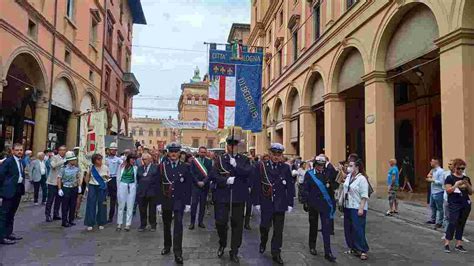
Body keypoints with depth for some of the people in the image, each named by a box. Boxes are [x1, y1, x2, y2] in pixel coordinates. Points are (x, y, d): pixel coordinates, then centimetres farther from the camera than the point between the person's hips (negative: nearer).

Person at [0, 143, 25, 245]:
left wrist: (22, 188, 7)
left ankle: (9, 233, 28)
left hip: (18, 190, 8)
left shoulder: (22, 162, 11)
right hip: (9, 191, -8)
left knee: (11, 213, 17)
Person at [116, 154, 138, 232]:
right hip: (122, 185, 0)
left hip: (132, 187, 0)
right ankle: (119, 224, 16)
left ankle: (128, 224, 9)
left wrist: (135, 187, 3)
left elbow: (136, 179, 8)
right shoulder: (122, 166, 3)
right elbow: (118, 177, 7)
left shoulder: (135, 168, 3)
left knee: (130, 207, 2)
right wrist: (118, 187, 6)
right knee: (121, 206, 5)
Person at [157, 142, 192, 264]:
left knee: (178, 225, -8)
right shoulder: (162, 166, -1)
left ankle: (178, 253, -2)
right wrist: (159, 202, -2)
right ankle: (167, 246, 35)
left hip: (179, 201, -2)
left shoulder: (185, 167, -2)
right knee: (166, 225, 15)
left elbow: (188, 186, 0)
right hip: (165, 200, 2)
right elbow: (158, 185, 0)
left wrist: (188, 203, -3)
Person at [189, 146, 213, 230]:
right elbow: (192, 173, -1)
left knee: (203, 204, 6)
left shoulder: (209, 162, 5)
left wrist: (203, 182, -11)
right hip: (195, 185, -1)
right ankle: (192, 222, 3)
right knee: (194, 204, -5)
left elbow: (210, 173, -2)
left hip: (205, 185, 1)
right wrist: (198, 182, -10)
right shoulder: (193, 161, 4)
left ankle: (200, 221, 14)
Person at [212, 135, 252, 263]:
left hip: (239, 196, 0)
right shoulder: (220, 159, 5)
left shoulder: (244, 159, 5)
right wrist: (226, 180, -19)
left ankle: (234, 252, 20)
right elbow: (215, 176, -4)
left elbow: (248, 172, -12)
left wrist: (235, 165, -21)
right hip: (223, 195, 0)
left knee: (237, 224, 5)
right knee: (220, 222, 0)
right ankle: (222, 244, 30)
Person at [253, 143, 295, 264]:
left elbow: (290, 187, 1)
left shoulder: (286, 168, -1)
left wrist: (290, 203, -2)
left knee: (278, 230, 6)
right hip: (266, 204, -1)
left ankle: (276, 253, 19)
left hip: (280, 204, 1)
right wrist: (257, 202, -5)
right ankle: (263, 243, 41)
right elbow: (257, 186, -4)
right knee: (265, 226, 12)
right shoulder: (261, 167, -4)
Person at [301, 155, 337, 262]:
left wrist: (330, 185, -14)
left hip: (325, 203, 1)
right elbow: (305, 189, -2)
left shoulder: (328, 173, 3)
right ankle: (312, 246, 33)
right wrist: (305, 202, -6)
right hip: (313, 203, 0)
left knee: (326, 228, -2)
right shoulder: (309, 174, -2)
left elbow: (336, 185, 8)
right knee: (313, 225, 14)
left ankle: (328, 252, 3)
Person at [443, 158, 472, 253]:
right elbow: (448, 191, -8)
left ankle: (458, 245, 13)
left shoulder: (466, 179, 12)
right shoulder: (450, 178, -2)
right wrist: (456, 184, -19)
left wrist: (467, 185, -5)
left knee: (461, 224, 7)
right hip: (454, 204, -5)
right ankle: (446, 244, -6)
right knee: (453, 223, -11)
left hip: (465, 204, 5)